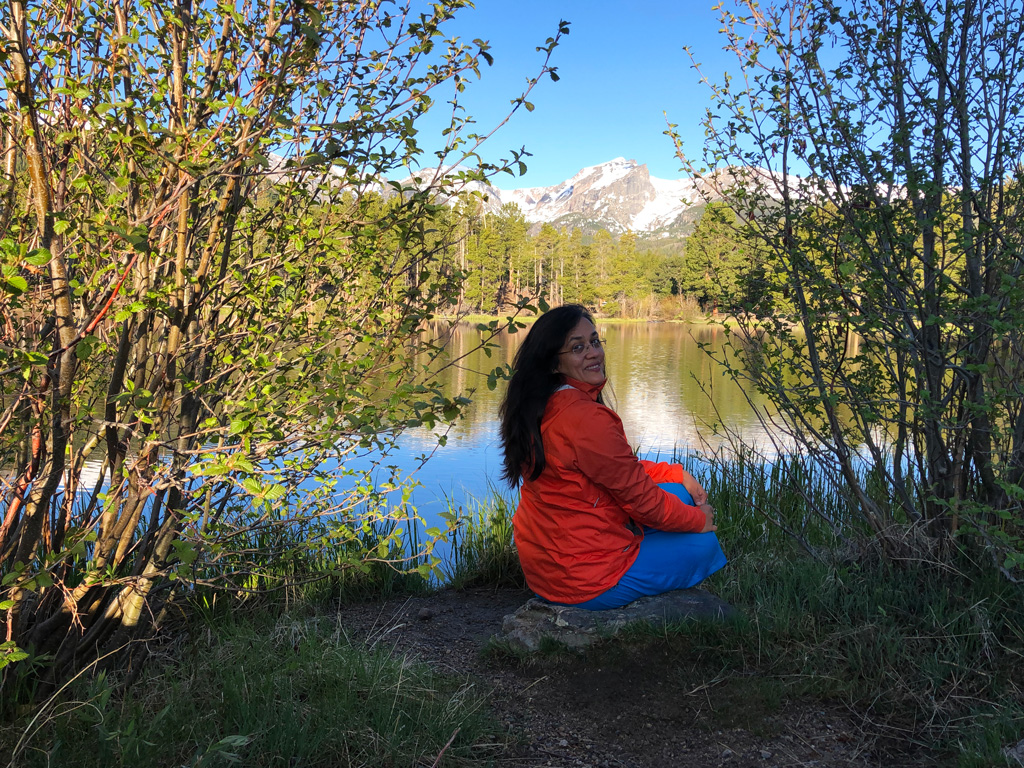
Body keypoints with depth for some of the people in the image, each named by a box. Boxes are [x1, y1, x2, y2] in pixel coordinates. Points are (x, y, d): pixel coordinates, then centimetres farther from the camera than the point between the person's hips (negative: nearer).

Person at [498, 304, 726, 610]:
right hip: (582, 580, -9)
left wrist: (678, 475, 6)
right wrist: (699, 520, 1)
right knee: (703, 543, 9)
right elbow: (642, 500, -16)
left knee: (676, 492, 17)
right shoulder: (587, 418, -27)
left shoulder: (543, 409, 3)